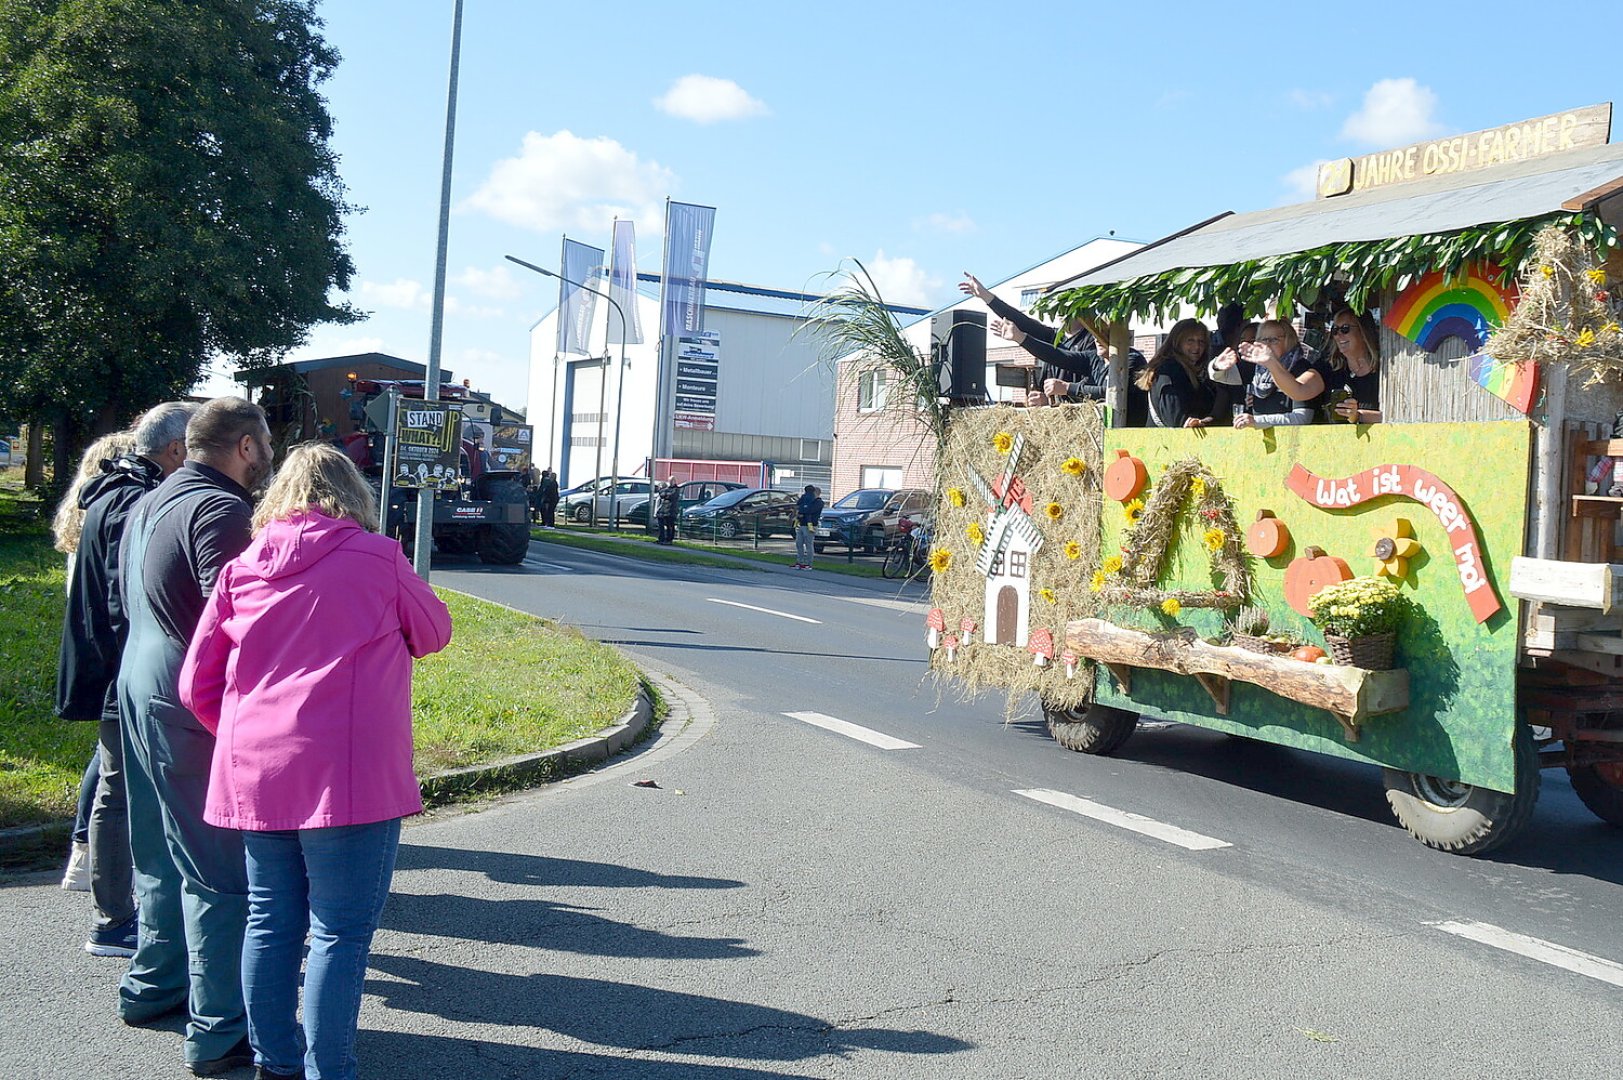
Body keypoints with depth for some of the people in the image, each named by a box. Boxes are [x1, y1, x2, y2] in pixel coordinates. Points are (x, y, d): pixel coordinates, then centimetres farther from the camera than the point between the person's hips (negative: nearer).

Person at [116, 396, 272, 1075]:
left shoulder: (149, 506, 14)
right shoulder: (220, 510, -17)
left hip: (141, 691, 10)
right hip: (195, 709, -10)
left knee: (164, 853, 21)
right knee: (218, 867, -3)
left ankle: (152, 987, 35)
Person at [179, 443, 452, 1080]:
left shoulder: (242, 568, 7)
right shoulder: (376, 557, -4)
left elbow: (196, 685, 9)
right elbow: (434, 633, 11)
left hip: (254, 778, 5)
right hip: (348, 777, -5)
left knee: (270, 922, 16)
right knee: (340, 932, 3)